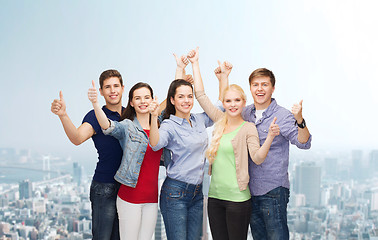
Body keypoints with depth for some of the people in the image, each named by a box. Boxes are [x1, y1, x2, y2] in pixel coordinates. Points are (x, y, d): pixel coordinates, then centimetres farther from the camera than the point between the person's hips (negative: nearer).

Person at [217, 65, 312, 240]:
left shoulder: (282, 116, -9)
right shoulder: (245, 113, 8)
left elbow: (303, 143, -17)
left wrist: (300, 120, -36)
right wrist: (223, 79, 18)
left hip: (273, 191, -6)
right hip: (250, 190, 6)